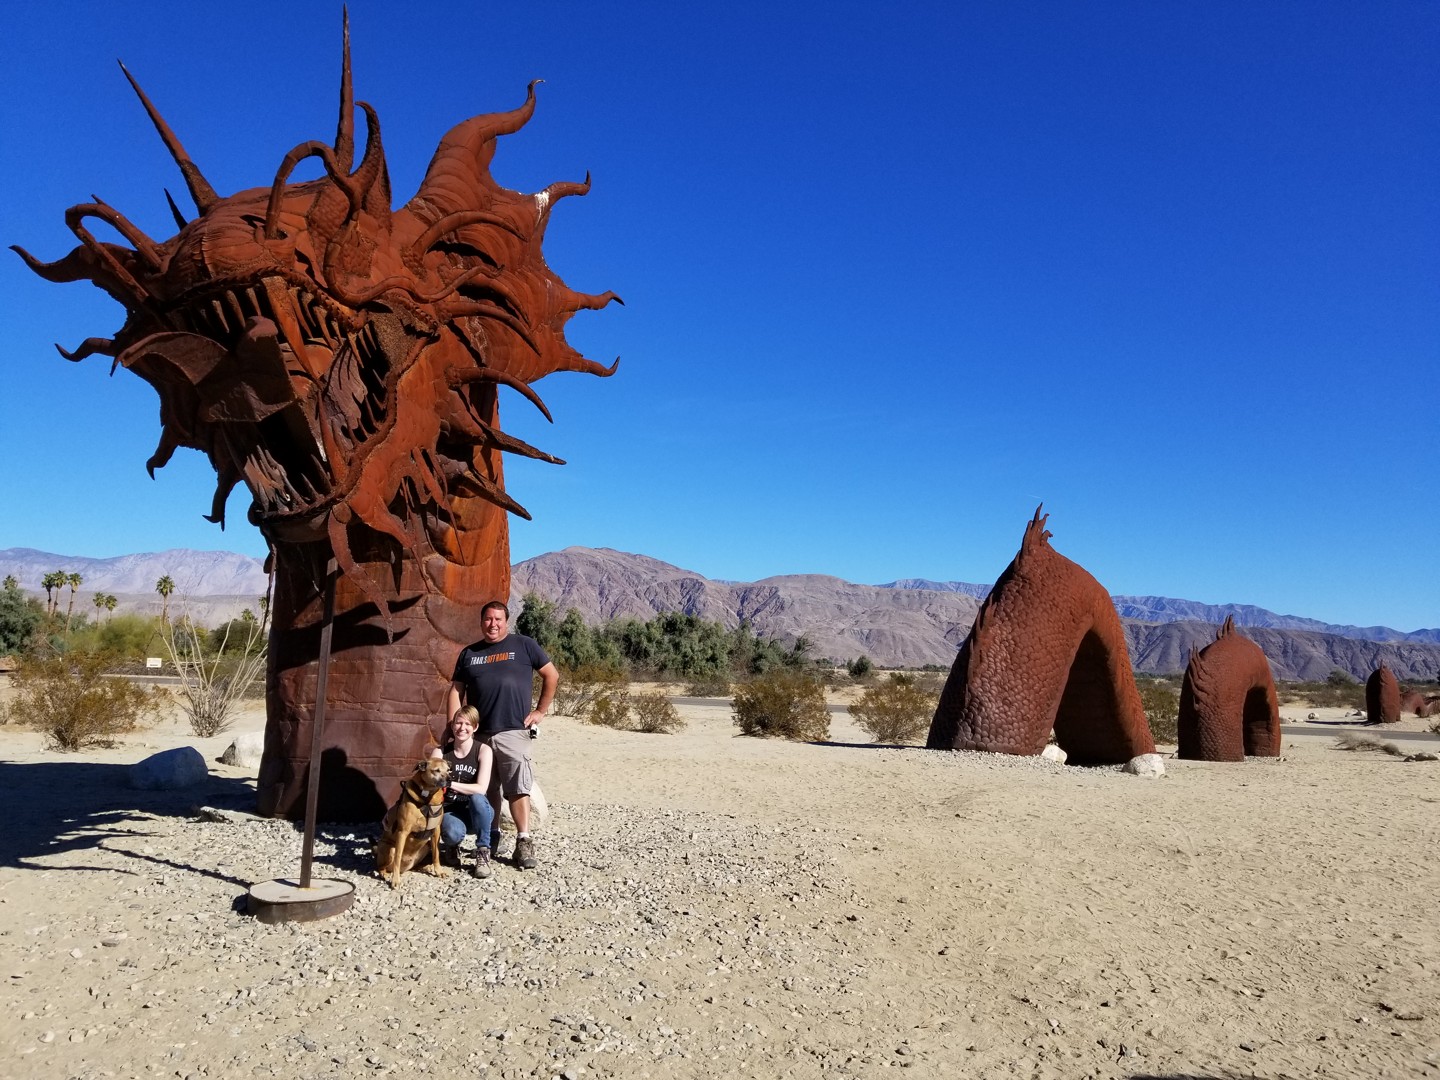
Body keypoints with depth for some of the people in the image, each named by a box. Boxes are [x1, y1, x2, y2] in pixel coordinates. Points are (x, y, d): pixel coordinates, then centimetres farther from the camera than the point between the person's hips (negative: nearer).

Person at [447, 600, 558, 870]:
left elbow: (552, 675, 6)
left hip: (513, 732, -4)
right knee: (487, 789, 13)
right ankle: (490, 837, 26)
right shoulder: (469, 653, 13)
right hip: (478, 734, 4)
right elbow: (456, 691, 11)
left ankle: (524, 842, -3)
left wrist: (541, 710, 2)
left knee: (518, 787, -8)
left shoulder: (524, 645, 3)